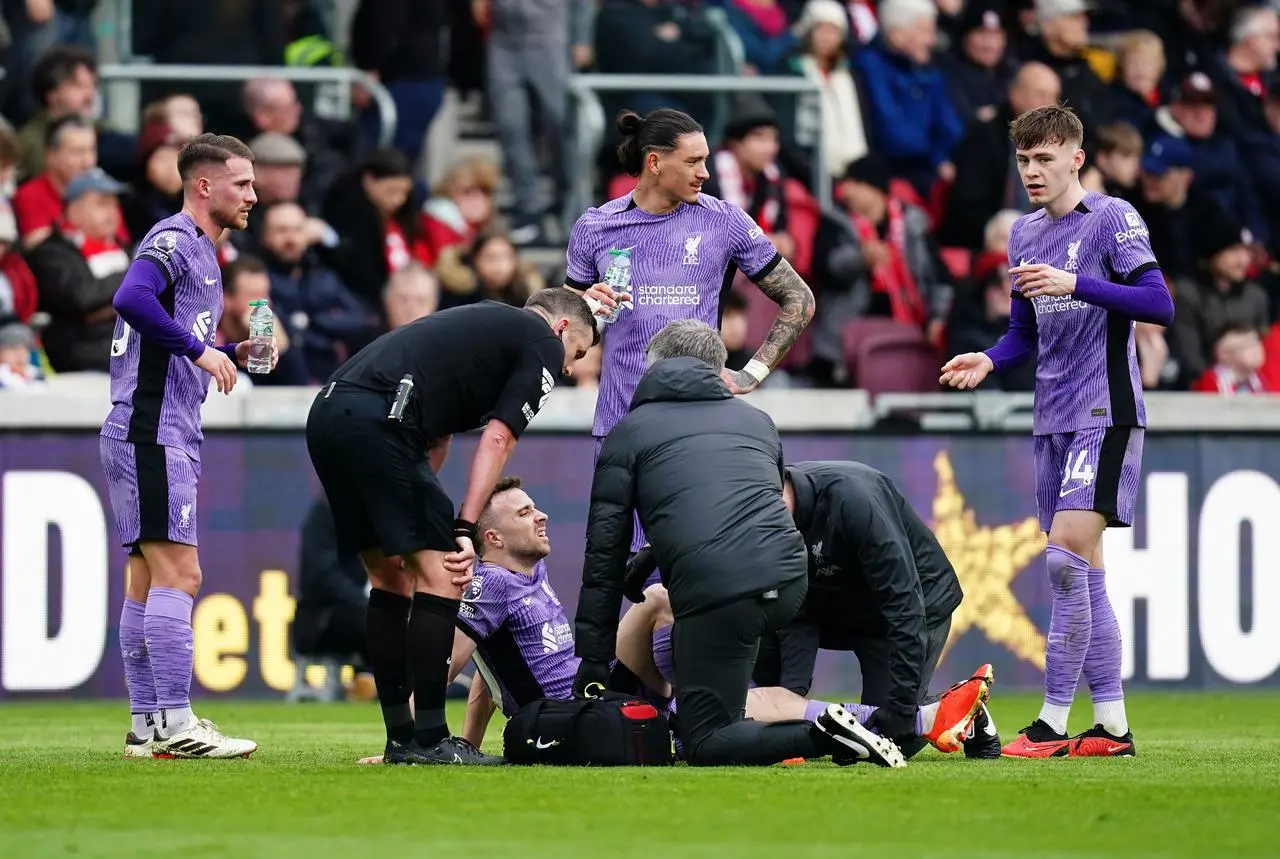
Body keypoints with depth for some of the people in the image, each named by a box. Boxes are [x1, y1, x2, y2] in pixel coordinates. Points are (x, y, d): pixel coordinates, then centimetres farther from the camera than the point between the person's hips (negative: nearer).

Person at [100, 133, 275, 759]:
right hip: (150, 432, -10)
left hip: (166, 436, 10)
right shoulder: (174, 240, -9)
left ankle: (146, 727, 11)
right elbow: (131, 299, -28)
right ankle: (174, 726, -15)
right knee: (177, 573, -13)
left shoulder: (200, 252, 22)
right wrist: (200, 350, -23)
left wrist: (232, 355, 12)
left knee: (148, 581, 9)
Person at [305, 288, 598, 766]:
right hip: (378, 418, -9)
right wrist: (465, 530, -3)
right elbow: (497, 440, -1)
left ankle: (400, 740, 18)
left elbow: (436, 439, 29)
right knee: (443, 575, -4)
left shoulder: (487, 324, 33)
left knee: (391, 578, 17)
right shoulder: (544, 345, 9)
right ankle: (428, 741, -4)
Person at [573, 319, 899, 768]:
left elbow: (605, 552, 11)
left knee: (705, 745, 1)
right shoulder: (756, 420, 28)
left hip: (713, 591, -6)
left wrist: (592, 662, 13)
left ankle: (822, 735, -21)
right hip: (790, 581, 6)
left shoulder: (631, 431, 15)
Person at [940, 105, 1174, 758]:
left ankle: (1053, 723, -15)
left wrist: (1076, 284, -24)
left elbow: (1160, 305, -16)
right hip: (1053, 420, 8)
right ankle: (1111, 723, 10)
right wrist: (989, 361, 1)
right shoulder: (1024, 233, 15)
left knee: (1067, 552, -16)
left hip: (1106, 412, -8)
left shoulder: (1112, 218, -7)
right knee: (1082, 570, 6)